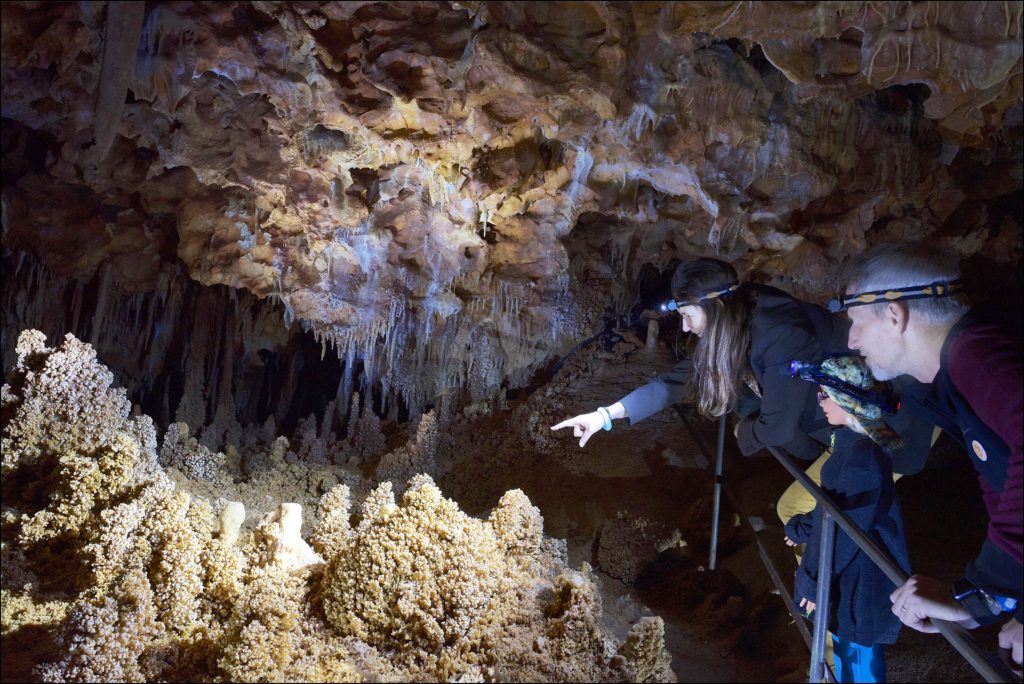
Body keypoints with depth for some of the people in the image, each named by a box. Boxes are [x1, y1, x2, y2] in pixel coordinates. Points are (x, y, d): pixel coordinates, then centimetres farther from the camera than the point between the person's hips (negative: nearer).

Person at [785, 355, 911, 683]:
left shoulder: (861, 453, -27)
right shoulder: (852, 440, 3)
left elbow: (846, 529, -25)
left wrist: (815, 580, -19)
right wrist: (803, 528, 27)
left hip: (861, 575, -9)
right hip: (850, 563, 9)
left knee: (859, 651, 7)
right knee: (844, 640, 24)